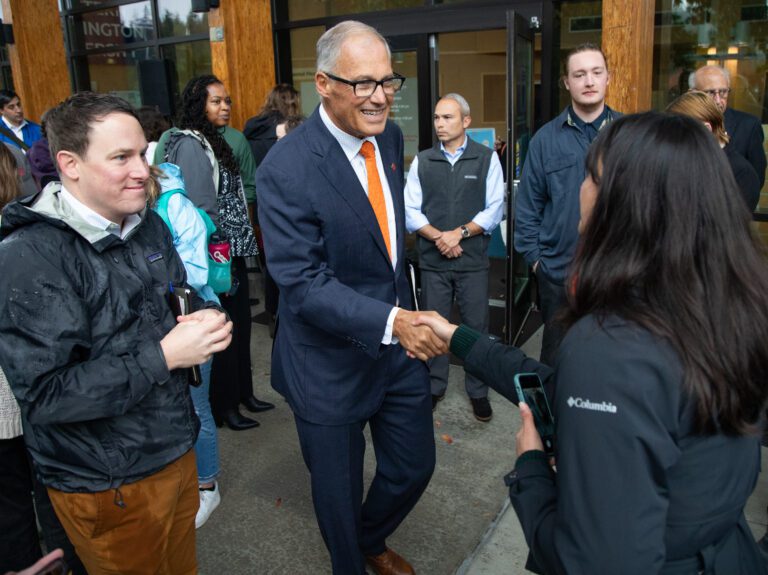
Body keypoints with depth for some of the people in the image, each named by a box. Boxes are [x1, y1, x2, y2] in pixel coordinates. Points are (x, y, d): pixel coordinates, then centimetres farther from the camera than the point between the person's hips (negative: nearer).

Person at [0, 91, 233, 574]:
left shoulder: (149, 225, 1)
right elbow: (45, 396, -25)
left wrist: (204, 322, -10)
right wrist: (164, 356, -28)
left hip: (177, 451, 7)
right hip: (107, 487, -6)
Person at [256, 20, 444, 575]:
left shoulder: (389, 138, 0)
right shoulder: (286, 170, -23)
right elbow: (303, 282, -25)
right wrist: (390, 320, -36)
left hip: (399, 344, 6)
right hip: (331, 360, -6)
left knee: (414, 466, 19)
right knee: (340, 489, 14)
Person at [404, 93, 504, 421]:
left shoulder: (487, 159, 2)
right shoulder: (421, 161, 7)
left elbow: (494, 209, -3)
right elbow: (410, 211, 2)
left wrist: (459, 233, -14)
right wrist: (438, 237, -13)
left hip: (473, 261, -1)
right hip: (432, 261, 2)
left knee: (476, 326, 5)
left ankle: (478, 391, 21)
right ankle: (434, 387, 26)